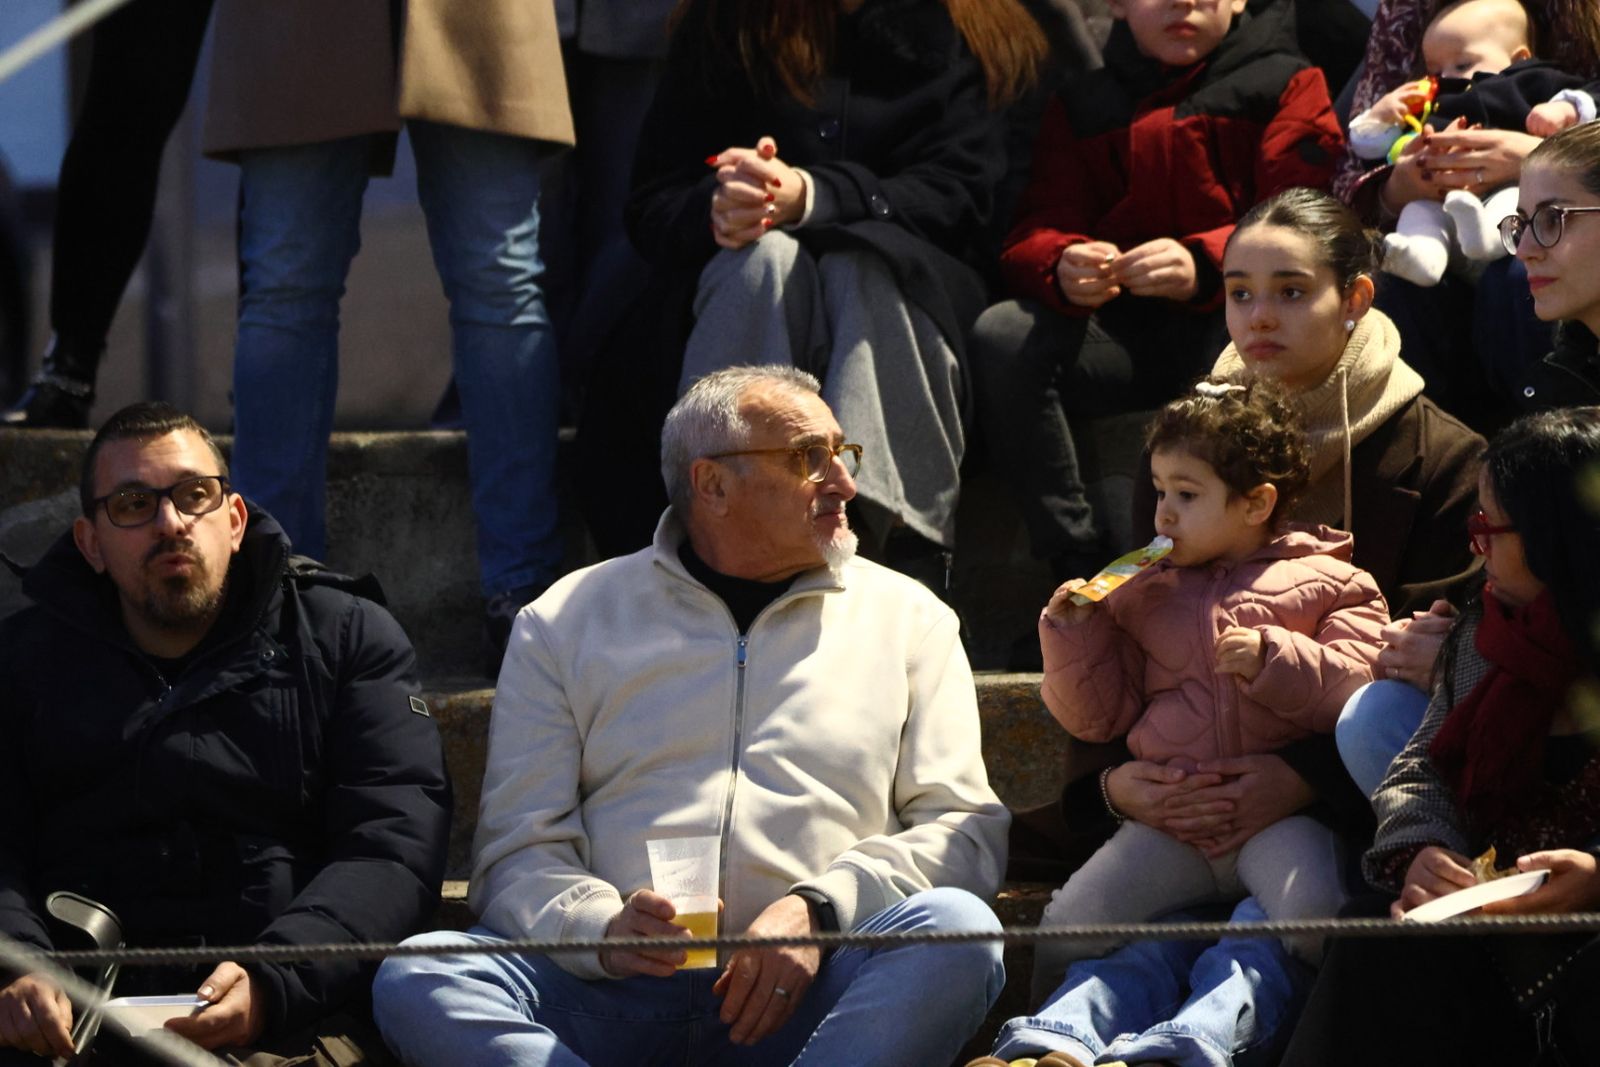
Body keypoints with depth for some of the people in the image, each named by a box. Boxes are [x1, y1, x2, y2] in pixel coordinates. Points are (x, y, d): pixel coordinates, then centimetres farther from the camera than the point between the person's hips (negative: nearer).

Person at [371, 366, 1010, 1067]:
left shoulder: (906, 620, 19)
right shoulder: (568, 622, 17)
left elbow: (965, 827, 9)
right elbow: (519, 851, 10)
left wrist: (819, 909, -10)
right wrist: (601, 929, -13)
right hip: (613, 996, 0)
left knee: (961, 930, -32)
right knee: (414, 979, -28)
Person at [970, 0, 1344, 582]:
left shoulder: (1285, 86, 8)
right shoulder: (1080, 106, 17)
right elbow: (1036, 231, 6)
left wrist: (1203, 265, -29)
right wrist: (1063, 267, -22)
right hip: (1123, 330, 3)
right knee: (1001, 337, -25)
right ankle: (1078, 566, -23)